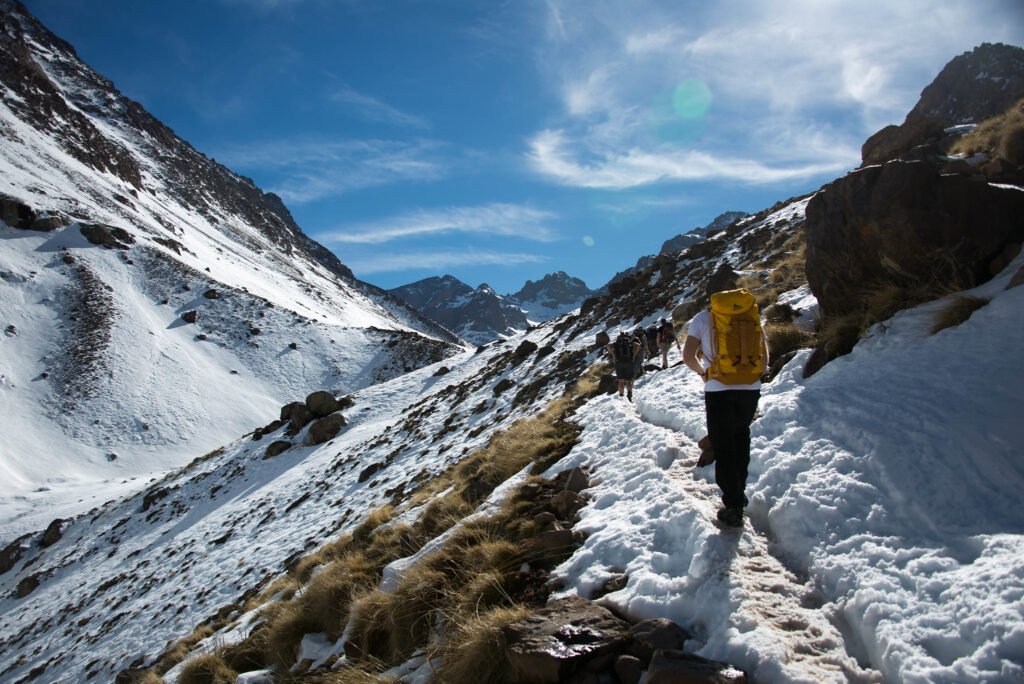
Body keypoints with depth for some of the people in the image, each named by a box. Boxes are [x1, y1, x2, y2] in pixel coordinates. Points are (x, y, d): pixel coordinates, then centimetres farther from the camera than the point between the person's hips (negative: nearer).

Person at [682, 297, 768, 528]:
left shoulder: (702, 319, 1)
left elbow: (688, 357, -4)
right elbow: (764, 358, 11)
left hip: (718, 390, -3)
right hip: (750, 388, 3)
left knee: (723, 446, 5)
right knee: (741, 438, 24)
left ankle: (734, 507, 4)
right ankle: (739, 492, 31)